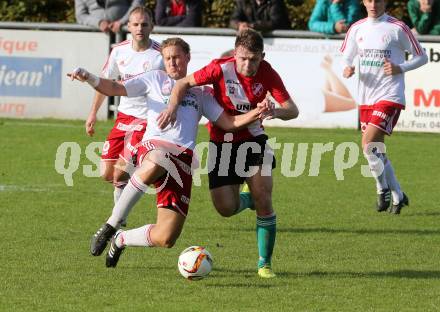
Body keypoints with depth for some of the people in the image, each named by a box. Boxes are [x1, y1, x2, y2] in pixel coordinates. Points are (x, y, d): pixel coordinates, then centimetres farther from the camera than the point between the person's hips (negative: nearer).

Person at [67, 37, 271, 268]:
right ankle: (111, 227, -29)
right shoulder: (155, 79, 21)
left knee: (165, 239, -9)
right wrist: (89, 79, -4)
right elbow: (115, 89, 15)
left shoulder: (201, 93, 28)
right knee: (153, 167, -46)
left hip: (184, 159, 3)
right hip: (154, 146, -3)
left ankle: (121, 240, 24)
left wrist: (256, 113, 6)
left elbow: (228, 123, 23)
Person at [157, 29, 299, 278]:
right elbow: (185, 83, -9)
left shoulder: (267, 74, -13)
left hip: (253, 140, 1)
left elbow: (292, 110, -15)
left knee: (263, 200, -14)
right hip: (222, 143, -1)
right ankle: (249, 199, 32)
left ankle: (265, 263, 2)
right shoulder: (221, 69, -19)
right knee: (226, 208, -7)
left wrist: (276, 111, -38)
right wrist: (173, 106, -27)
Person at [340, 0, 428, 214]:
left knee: (368, 144, -19)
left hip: (390, 97, -6)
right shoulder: (357, 29, 8)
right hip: (365, 98, 6)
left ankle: (383, 188, 1)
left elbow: (421, 57, 1)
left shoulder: (397, 28, -6)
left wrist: (400, 68, -15)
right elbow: (346, 58, 18)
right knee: (376, 151, 8)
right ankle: (397, 196, 22)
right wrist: (347, 70, -5)